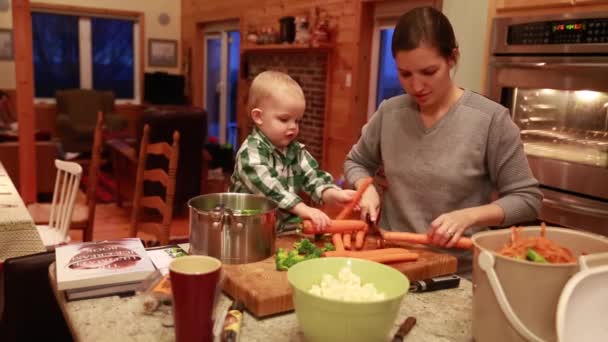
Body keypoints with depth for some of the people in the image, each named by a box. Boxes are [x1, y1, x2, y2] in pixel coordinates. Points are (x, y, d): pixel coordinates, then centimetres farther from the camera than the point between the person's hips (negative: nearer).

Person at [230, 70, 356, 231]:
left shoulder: (296, 150, 10)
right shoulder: (251, 152, -12)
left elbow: (313, 177, 0)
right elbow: (268, 187, -26)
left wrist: (333, 195, -21)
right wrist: (303, 209, -37)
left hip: (287, 229, 6)